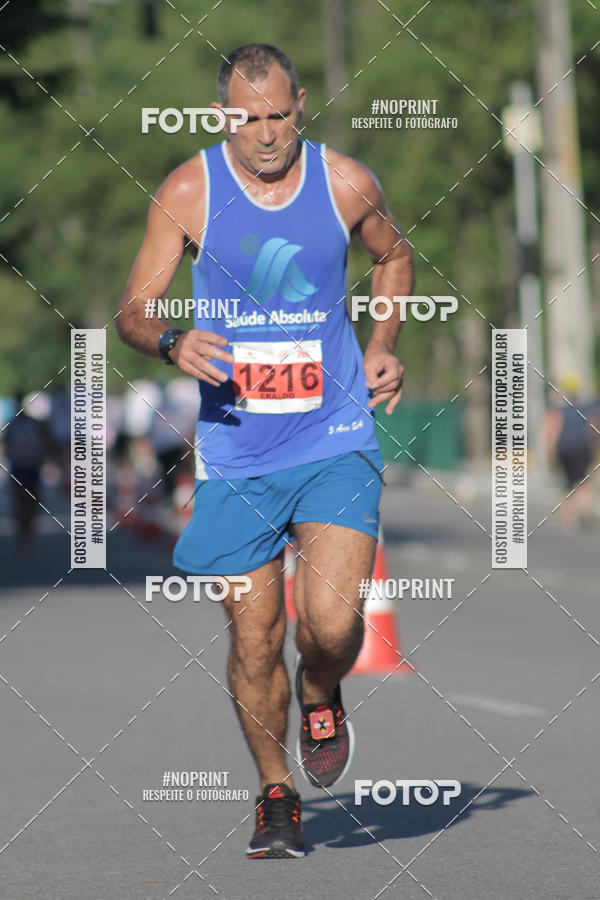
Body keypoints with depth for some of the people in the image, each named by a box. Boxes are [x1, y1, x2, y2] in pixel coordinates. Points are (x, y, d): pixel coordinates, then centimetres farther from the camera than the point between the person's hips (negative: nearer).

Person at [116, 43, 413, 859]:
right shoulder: (189, 192, -4)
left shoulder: (346, 183, -1)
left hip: (336, 439, 0)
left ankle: (321, 697, 18)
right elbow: (133, 310, 0)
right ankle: (277, 793, 27)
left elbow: (394, 257, 21)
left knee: (331, 621, -18)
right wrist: (172, 342, -22)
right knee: (254, 642, 4)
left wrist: (382, 347, 7)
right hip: (236, 449, 0)